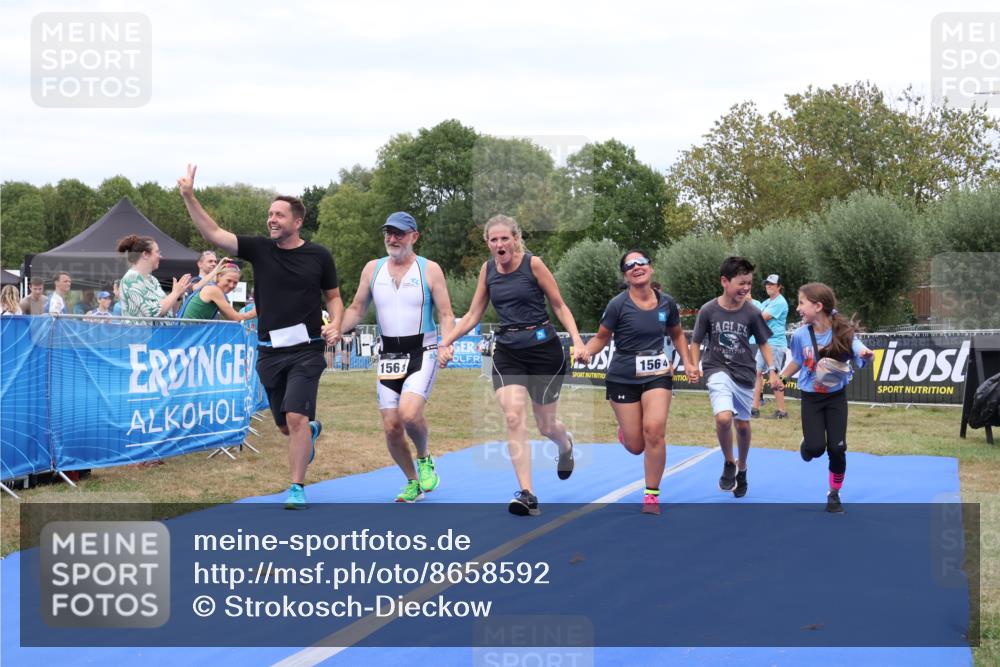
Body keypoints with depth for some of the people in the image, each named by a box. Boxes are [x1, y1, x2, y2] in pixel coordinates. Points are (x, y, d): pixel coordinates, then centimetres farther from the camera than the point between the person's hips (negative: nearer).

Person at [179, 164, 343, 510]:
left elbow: (333, 297, 9)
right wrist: (188, 196, -15)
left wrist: (335, 325, -11)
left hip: (306, 349, -3)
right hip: (270, 351, 3)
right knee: (285, 426, 11)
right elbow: (213, 234, -6)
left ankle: (297, 488, -6)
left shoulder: (318, 256, 0)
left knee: (296, 418, -16)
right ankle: (311, 431, 47)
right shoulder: (259, 249, 2)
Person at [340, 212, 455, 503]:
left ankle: (424, 458, 6)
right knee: (391, 428, 0)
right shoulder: (372, 269, 7)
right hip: (388, 357, 4)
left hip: (421, 354, -4)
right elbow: (356, 310, 14)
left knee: (409, 413, -25)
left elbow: (446, 315, -3)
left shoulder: (429, 270, -3)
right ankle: (413, 482, 23)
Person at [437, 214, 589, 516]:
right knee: (513, 418, -17)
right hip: (508, 352, 3)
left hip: (543, 348, -3)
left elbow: (560, 306, -3)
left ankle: (566, 445, 47)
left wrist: (577, 340, -16)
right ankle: (527, 494, -19)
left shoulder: (533, 264, -8)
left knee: (546, 425, 8)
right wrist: (445, 341, 0)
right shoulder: (488, 269, 4)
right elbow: (473, 315, 11)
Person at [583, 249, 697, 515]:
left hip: (657, 375, 2)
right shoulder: (618, 304, -11)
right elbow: (601, 338, -2)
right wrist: (583, 352, -21)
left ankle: (652, 495, -2)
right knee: (636, 446, 1)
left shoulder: (666, 303, -1)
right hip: (623, 379, -1)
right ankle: (624, 431, 42)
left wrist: (687, 363, 5)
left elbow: (677, 334, 17)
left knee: (654, 430, -19)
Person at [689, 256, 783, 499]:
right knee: (724, 418, -24)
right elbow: (696, 342, 1)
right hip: (718, 371, -2)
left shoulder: (752, 312, -7)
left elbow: (763, 343, 3)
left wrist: (773, 371, -7)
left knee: (743, 425, 12)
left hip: (744, 374, 2)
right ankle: (728, 463, 1)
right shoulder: (708, 310, -11)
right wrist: (694, 367, -11)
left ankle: (741, 469, 39)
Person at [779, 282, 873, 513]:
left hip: (836, 397, 0)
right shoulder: (800, 335, -9)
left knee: (837, 448, -4)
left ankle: (834, 495, 16)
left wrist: (866, 354, -46)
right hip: (811, 398, 0)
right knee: (816, 447, -13)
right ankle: (806, 446, 26)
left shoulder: (843, 332, -14)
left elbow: (859, 351, -24)